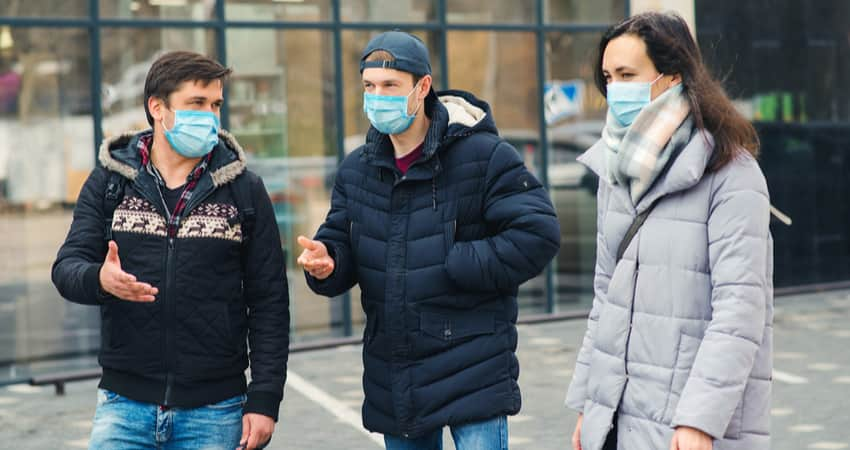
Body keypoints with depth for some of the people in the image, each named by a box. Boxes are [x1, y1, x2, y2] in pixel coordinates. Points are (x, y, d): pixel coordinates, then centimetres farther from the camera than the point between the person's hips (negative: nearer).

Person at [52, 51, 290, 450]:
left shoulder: (244, 189, 3)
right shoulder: (108, 182, 6)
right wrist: (100, 279, -24)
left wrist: (265, 399, -4)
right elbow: (66, 267, 0)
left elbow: (269, 301, 1)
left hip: (215, 412, 0)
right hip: (125, 405, 1)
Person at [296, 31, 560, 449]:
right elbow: (339, 240, 10)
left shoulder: (484, 155, -9)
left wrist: (455, 267, -17)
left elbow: (537, 233, -14)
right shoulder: (356, 169, 9)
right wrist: (325, 262, -14)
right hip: (393, 378, 6)